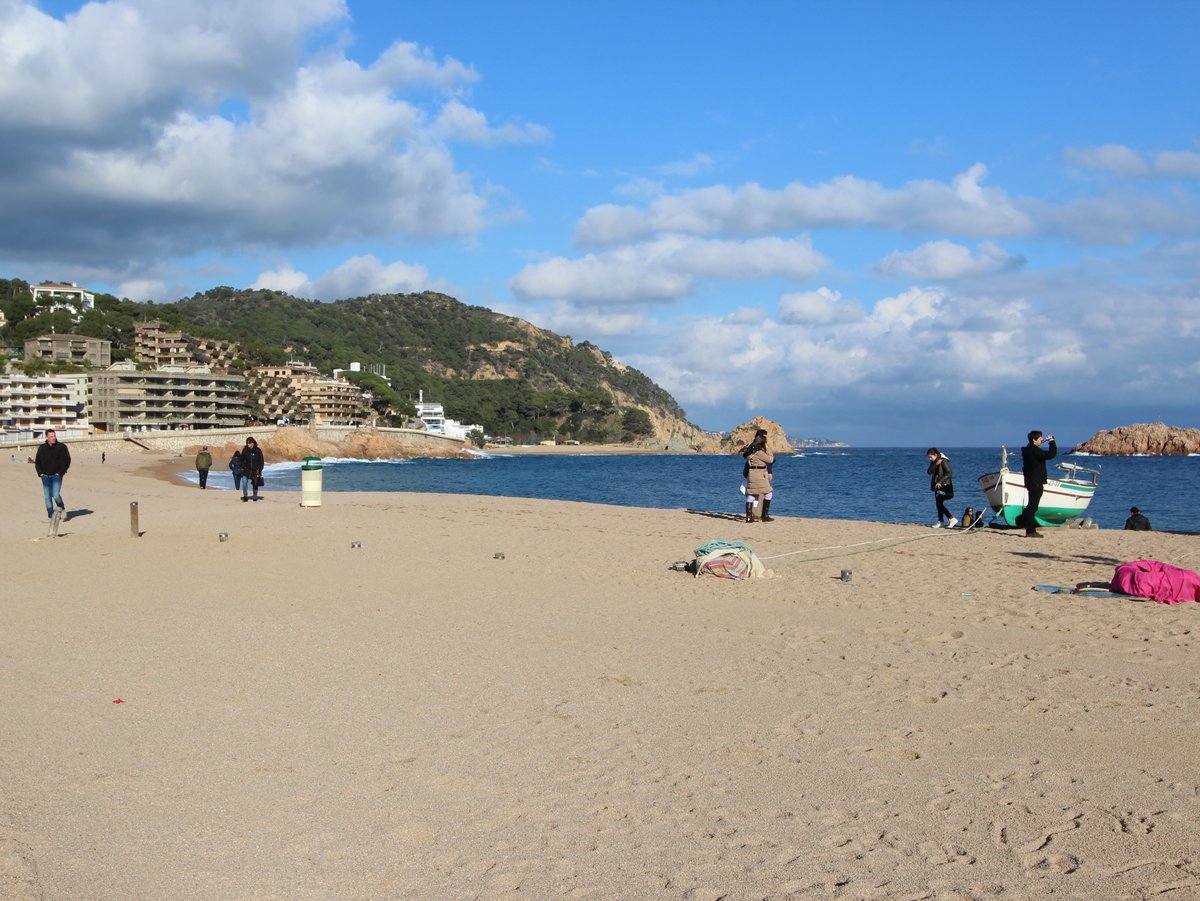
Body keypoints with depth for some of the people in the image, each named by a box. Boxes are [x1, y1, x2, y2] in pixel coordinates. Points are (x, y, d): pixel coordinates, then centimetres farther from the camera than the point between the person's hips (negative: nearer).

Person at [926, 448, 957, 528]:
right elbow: (929, 472, -2)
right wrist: (936, 464, -17)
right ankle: (940, 522, 10)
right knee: (939, 504, 6)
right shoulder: (933, 462, 11)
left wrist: (940, 481, -22)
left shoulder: (944, 461, -13)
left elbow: (949, 473, -19)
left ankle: (953, 519, -10)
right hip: (938, 486, 8)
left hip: (944, 485, -8)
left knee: (939, 503, -14)